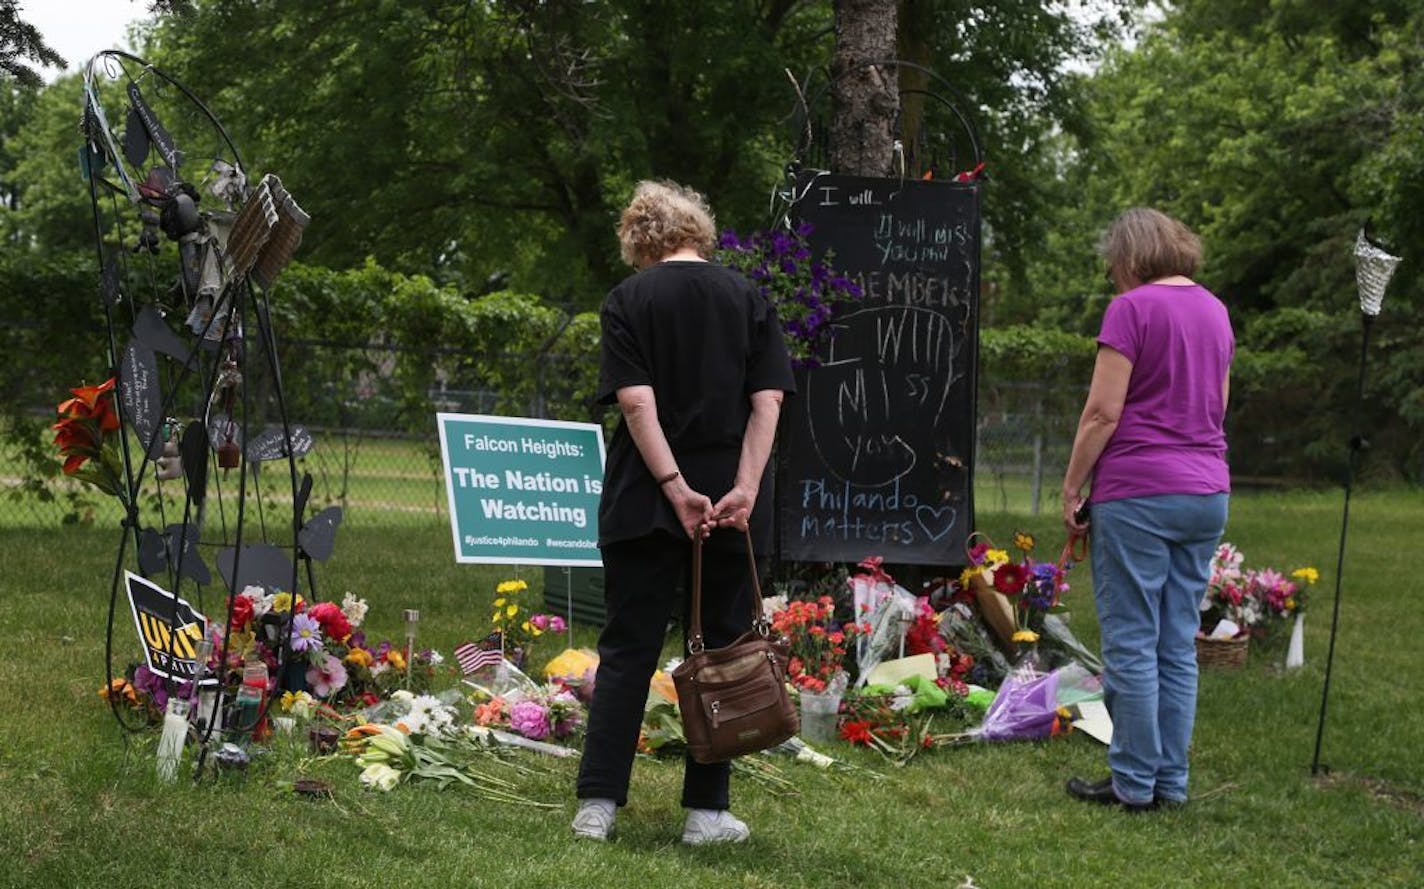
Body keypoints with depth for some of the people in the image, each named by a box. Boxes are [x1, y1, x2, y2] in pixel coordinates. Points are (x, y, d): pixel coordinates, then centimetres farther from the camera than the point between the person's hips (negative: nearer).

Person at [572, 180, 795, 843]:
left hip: (644, 504, -1)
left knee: (627, 651, 5)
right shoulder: (747, 298, 5)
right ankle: (707, 810, 9)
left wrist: (676, 487, -15)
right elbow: (768, 402, -5)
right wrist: (745, 489, -10)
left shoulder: (629, 300, 0)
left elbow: (635, 399, -12)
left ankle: (598, 804, 2)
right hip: (733, 508, 1)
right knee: (721, 651, 8)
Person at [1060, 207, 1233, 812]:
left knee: (1131, 646, -1)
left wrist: (1071, 487, -5)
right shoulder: (1214, 310, 12)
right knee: (1178, 646, 10)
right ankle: (1171, 780, 13)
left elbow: (1103, 412, -13)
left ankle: (1135, 783, 2)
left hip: (1137, 494, -7)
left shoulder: (1133, 308, -10)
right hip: (1206, 491, 7)